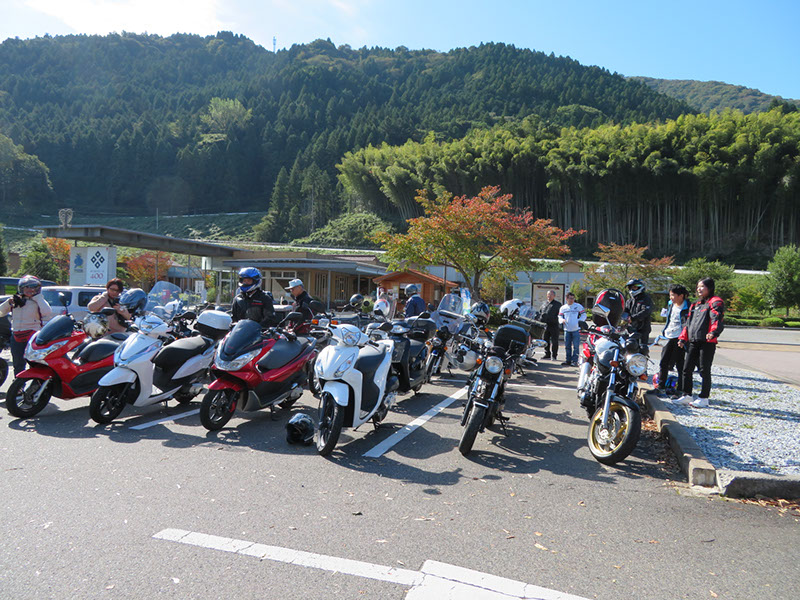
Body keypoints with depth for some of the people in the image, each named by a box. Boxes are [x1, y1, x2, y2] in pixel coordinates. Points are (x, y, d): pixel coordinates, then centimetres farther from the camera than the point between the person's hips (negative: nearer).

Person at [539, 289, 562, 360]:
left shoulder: (558, 304, 3)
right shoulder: (544, 303, 18)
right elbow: (540, 312, 24)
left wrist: (556, 319, -14)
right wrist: (540, 318, 8)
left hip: (553, 325, -5)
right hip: (545, 324, 5)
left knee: (554, 341, -3)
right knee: (546, 340, 10)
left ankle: (554, 355, 3)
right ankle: (547, 354, 20)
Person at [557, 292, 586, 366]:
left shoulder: (578, 306, 4)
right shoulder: (563, 308, 13)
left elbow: (584, 315, 4)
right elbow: (560, 316, 12)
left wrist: (579, 321, -12)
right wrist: (562, 320, -10)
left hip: (576, 329, -3)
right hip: (567, 330, 3)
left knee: (576, 346, -5)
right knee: (567, 346, 8)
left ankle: (574, 361, 0)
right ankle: (568, 360, 16)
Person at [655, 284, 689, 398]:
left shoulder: (687, 307, -9)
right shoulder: (670, 305, 13)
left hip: (680, 338, -7)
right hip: (668, 337, 7)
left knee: (680, 365, 0)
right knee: (663, 363, 6)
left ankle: (680, 389, 9)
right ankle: (661, 387, 13)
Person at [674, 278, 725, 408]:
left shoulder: (715, 302, -3)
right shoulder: (696, 305, 22)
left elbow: (717, 318, -20)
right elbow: (688, 323, 27)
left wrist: (713, 332, -37)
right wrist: (683, 338, 21)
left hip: (707, 342, -8)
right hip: (693, 342, 8)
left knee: (704, 370, -2)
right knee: (687, 369, 7)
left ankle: (704, 398, 7)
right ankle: (687, 395, 16)